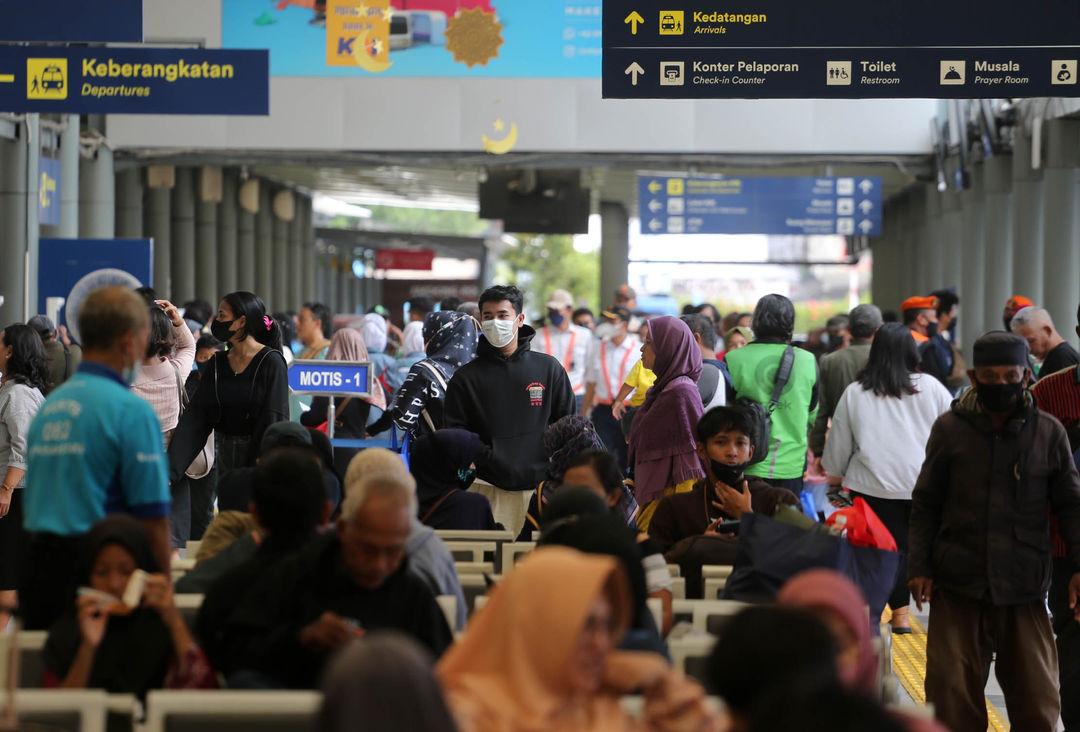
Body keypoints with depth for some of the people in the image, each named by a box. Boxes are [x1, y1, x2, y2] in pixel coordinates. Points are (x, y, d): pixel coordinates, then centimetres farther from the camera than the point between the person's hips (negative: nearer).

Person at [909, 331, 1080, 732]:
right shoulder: (950, 429, 1)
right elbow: (925, 504, 7)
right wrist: (920, 566, 2)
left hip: (1023, 590, 0)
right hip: (956, 587, 0)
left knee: (1036, 699, 4)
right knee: (952, 694, 3)